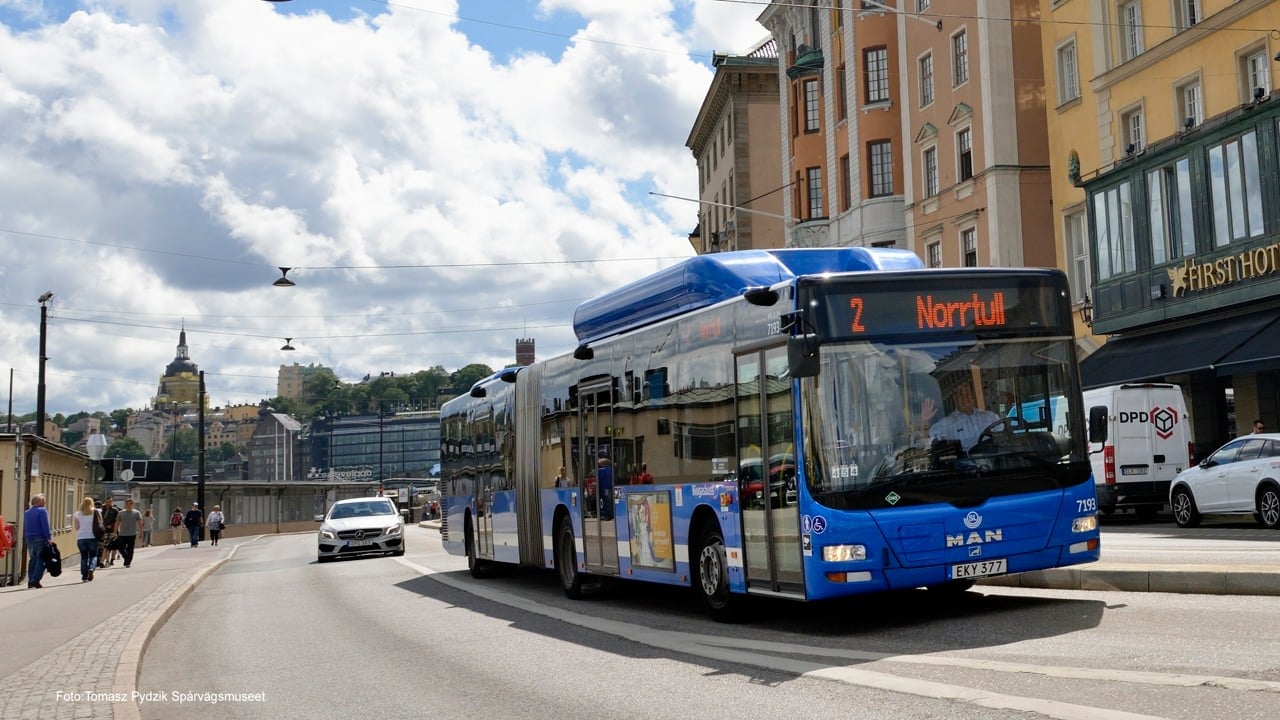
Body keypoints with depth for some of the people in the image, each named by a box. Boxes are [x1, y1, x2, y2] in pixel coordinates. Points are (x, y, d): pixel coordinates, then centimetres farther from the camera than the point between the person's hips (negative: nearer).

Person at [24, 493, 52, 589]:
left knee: (32, 559, 13)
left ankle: (30, 581, 10)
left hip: (29, 539, 7)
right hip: (40, 538, -7)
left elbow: (24, 527, 18)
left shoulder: (26, 512, 15)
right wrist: (48, 538, -13)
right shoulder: (42, 511, -8)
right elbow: (45, 526, -14)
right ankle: (35, 580, -15)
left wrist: (26, 538, 22)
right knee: (41, 559, -5)